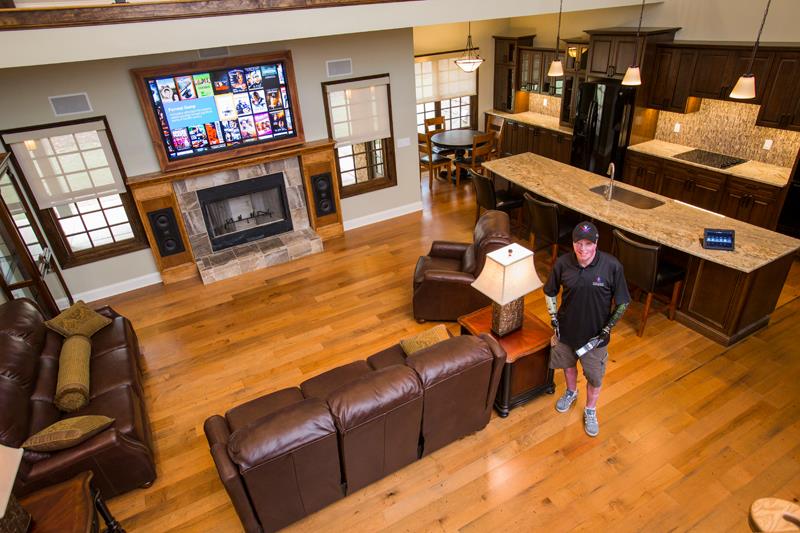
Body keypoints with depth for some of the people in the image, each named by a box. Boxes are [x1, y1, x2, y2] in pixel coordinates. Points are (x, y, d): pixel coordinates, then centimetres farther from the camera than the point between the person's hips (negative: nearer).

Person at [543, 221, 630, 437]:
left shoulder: (612, 266, -23)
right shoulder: (563, 263, -17)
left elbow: (622, 302, -11)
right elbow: (550, 292, 1)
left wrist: (606, 330, -12)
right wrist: (554, 318, -4)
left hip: (594, 333, -2)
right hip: (566, 329, 2)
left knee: (594, 377, 16)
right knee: (568, 364, 26)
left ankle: (590, 411, 43)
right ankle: (571, 392, 56)